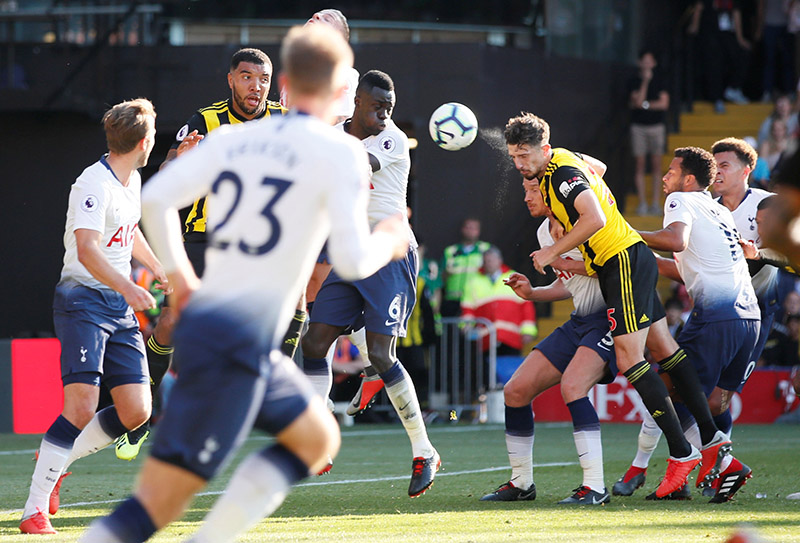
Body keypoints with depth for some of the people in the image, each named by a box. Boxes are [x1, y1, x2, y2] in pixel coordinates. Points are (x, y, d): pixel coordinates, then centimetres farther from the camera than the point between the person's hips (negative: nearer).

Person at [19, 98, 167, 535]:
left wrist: (160, 271, 41)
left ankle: (56, 461, 19)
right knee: (81, 407, -20)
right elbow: (87, 251, -28)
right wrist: (127, 288, -39)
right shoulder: (94, 184, -15)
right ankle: (35, 509, -16)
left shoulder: (132, 182, 14)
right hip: (83, 299, -8)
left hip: (121, 308, 8)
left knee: (136, 411, 0)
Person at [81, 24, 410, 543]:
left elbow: (156, 199, 2)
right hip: (238, 345, -7)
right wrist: (389, 242, 10)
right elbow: (352, 261, -11)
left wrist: (180, 276, 13)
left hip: (200, 319, 7)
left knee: (317, 440, 22)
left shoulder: (232, 139, 11)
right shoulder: (341, 153, -5)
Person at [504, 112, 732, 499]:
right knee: (664, 349, 11)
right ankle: (711, 438, 14)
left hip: (624, 262, -10)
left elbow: (594, 219, -29)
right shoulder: (551, 172, 13)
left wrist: (552, 252, -18)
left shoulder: (562, 173, -17)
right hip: (627, 261, 10)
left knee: (629, 359, -13)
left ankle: (681, 453, -12)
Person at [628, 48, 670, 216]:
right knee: (640, 166, -3)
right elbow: (638, 100, -9)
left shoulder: (659, 82, 8)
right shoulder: (634, 82, 6)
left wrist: (645, 104, -6)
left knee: (656, 166, -2)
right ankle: (642, 204, -1)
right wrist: (645, 80, -11)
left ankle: (656, 203, -1)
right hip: (638, 126, 0)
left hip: (656, 126, 0)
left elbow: (664, 103, -1)